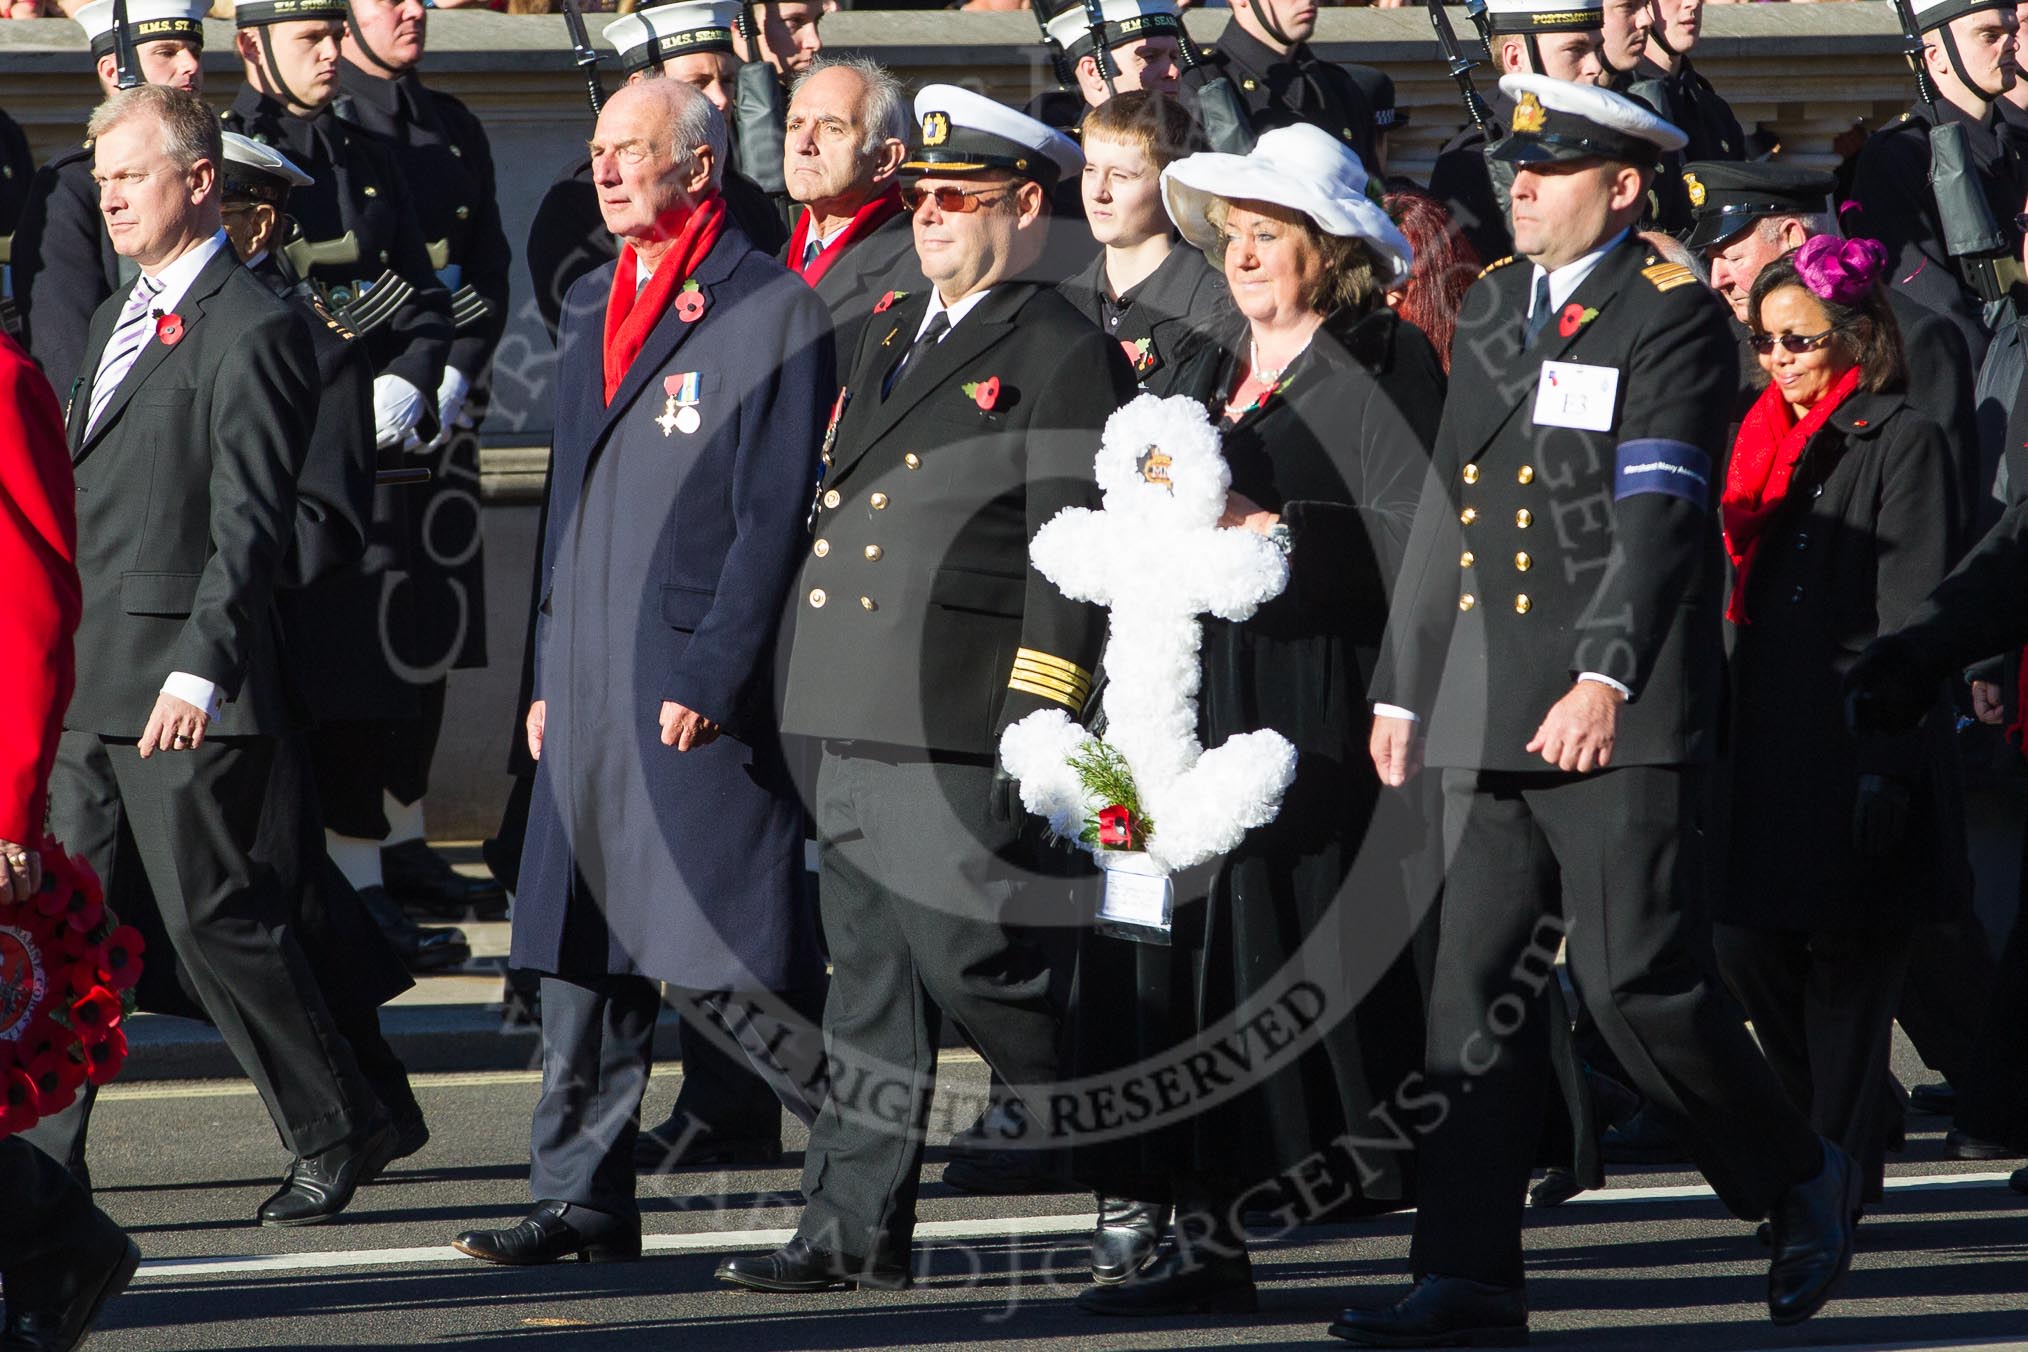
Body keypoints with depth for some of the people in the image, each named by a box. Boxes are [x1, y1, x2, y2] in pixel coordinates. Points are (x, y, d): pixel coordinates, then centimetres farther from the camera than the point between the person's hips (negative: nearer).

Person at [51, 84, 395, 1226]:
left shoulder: (251, 330, -10)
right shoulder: (118, 320, 19)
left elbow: (250, 522, -16)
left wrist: (200, 669, -23)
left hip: (185, 682, -8)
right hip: (94, 685, 9)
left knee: (213, 913, -4)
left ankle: (343, 1133, 8)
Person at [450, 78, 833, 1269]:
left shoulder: (773, 311, -8)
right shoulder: (596, 308, 17)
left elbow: (777, 515, -13)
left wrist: (712, 676, -17)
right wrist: (551, 675, 17)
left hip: (698, 689, -8)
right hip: (594, 684, 8)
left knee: (720, 965, -8)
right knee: (582, 948, 7)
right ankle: (583, 1201, 11)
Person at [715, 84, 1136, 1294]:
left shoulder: (1065, 358, -7)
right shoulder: (894, 335, 20)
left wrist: (1034, 732, -17)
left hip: (960, 727, -8)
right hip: (858, 721, 8)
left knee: (969, 957, -9)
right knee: (870, 990, 9)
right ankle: (857, 1230, 11)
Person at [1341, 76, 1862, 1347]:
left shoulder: (1674, 316, -5)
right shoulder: (1492, 309, 17)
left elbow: (1658, 515, -15)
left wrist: (1605, 676, -25)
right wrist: (1406, 685, 20)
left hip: (1620, 715, -7)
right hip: (1488, 716, 7)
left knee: (1637, 981, -7)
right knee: (1477, 999, 2)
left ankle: (1804, 1181, 14)